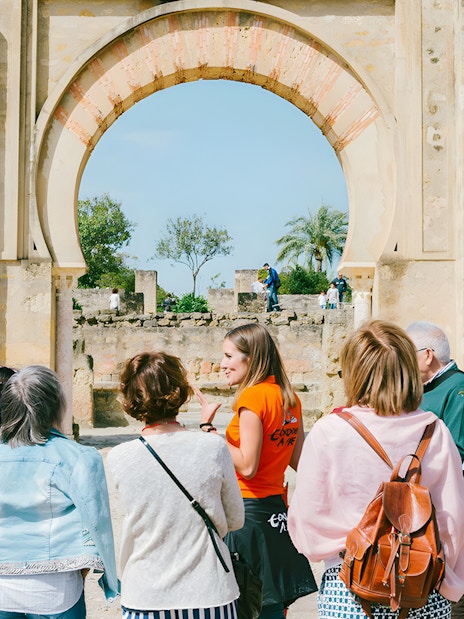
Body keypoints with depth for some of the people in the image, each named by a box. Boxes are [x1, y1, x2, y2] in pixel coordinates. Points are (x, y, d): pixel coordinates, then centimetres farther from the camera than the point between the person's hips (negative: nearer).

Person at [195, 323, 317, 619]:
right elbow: (298, 460, 12)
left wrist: (210, 428, -16)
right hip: (278, 507, 8)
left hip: (249, 511, -8)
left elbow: (247, 466, -20)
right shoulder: (289, 397, 7)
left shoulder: (252, 397, -16)